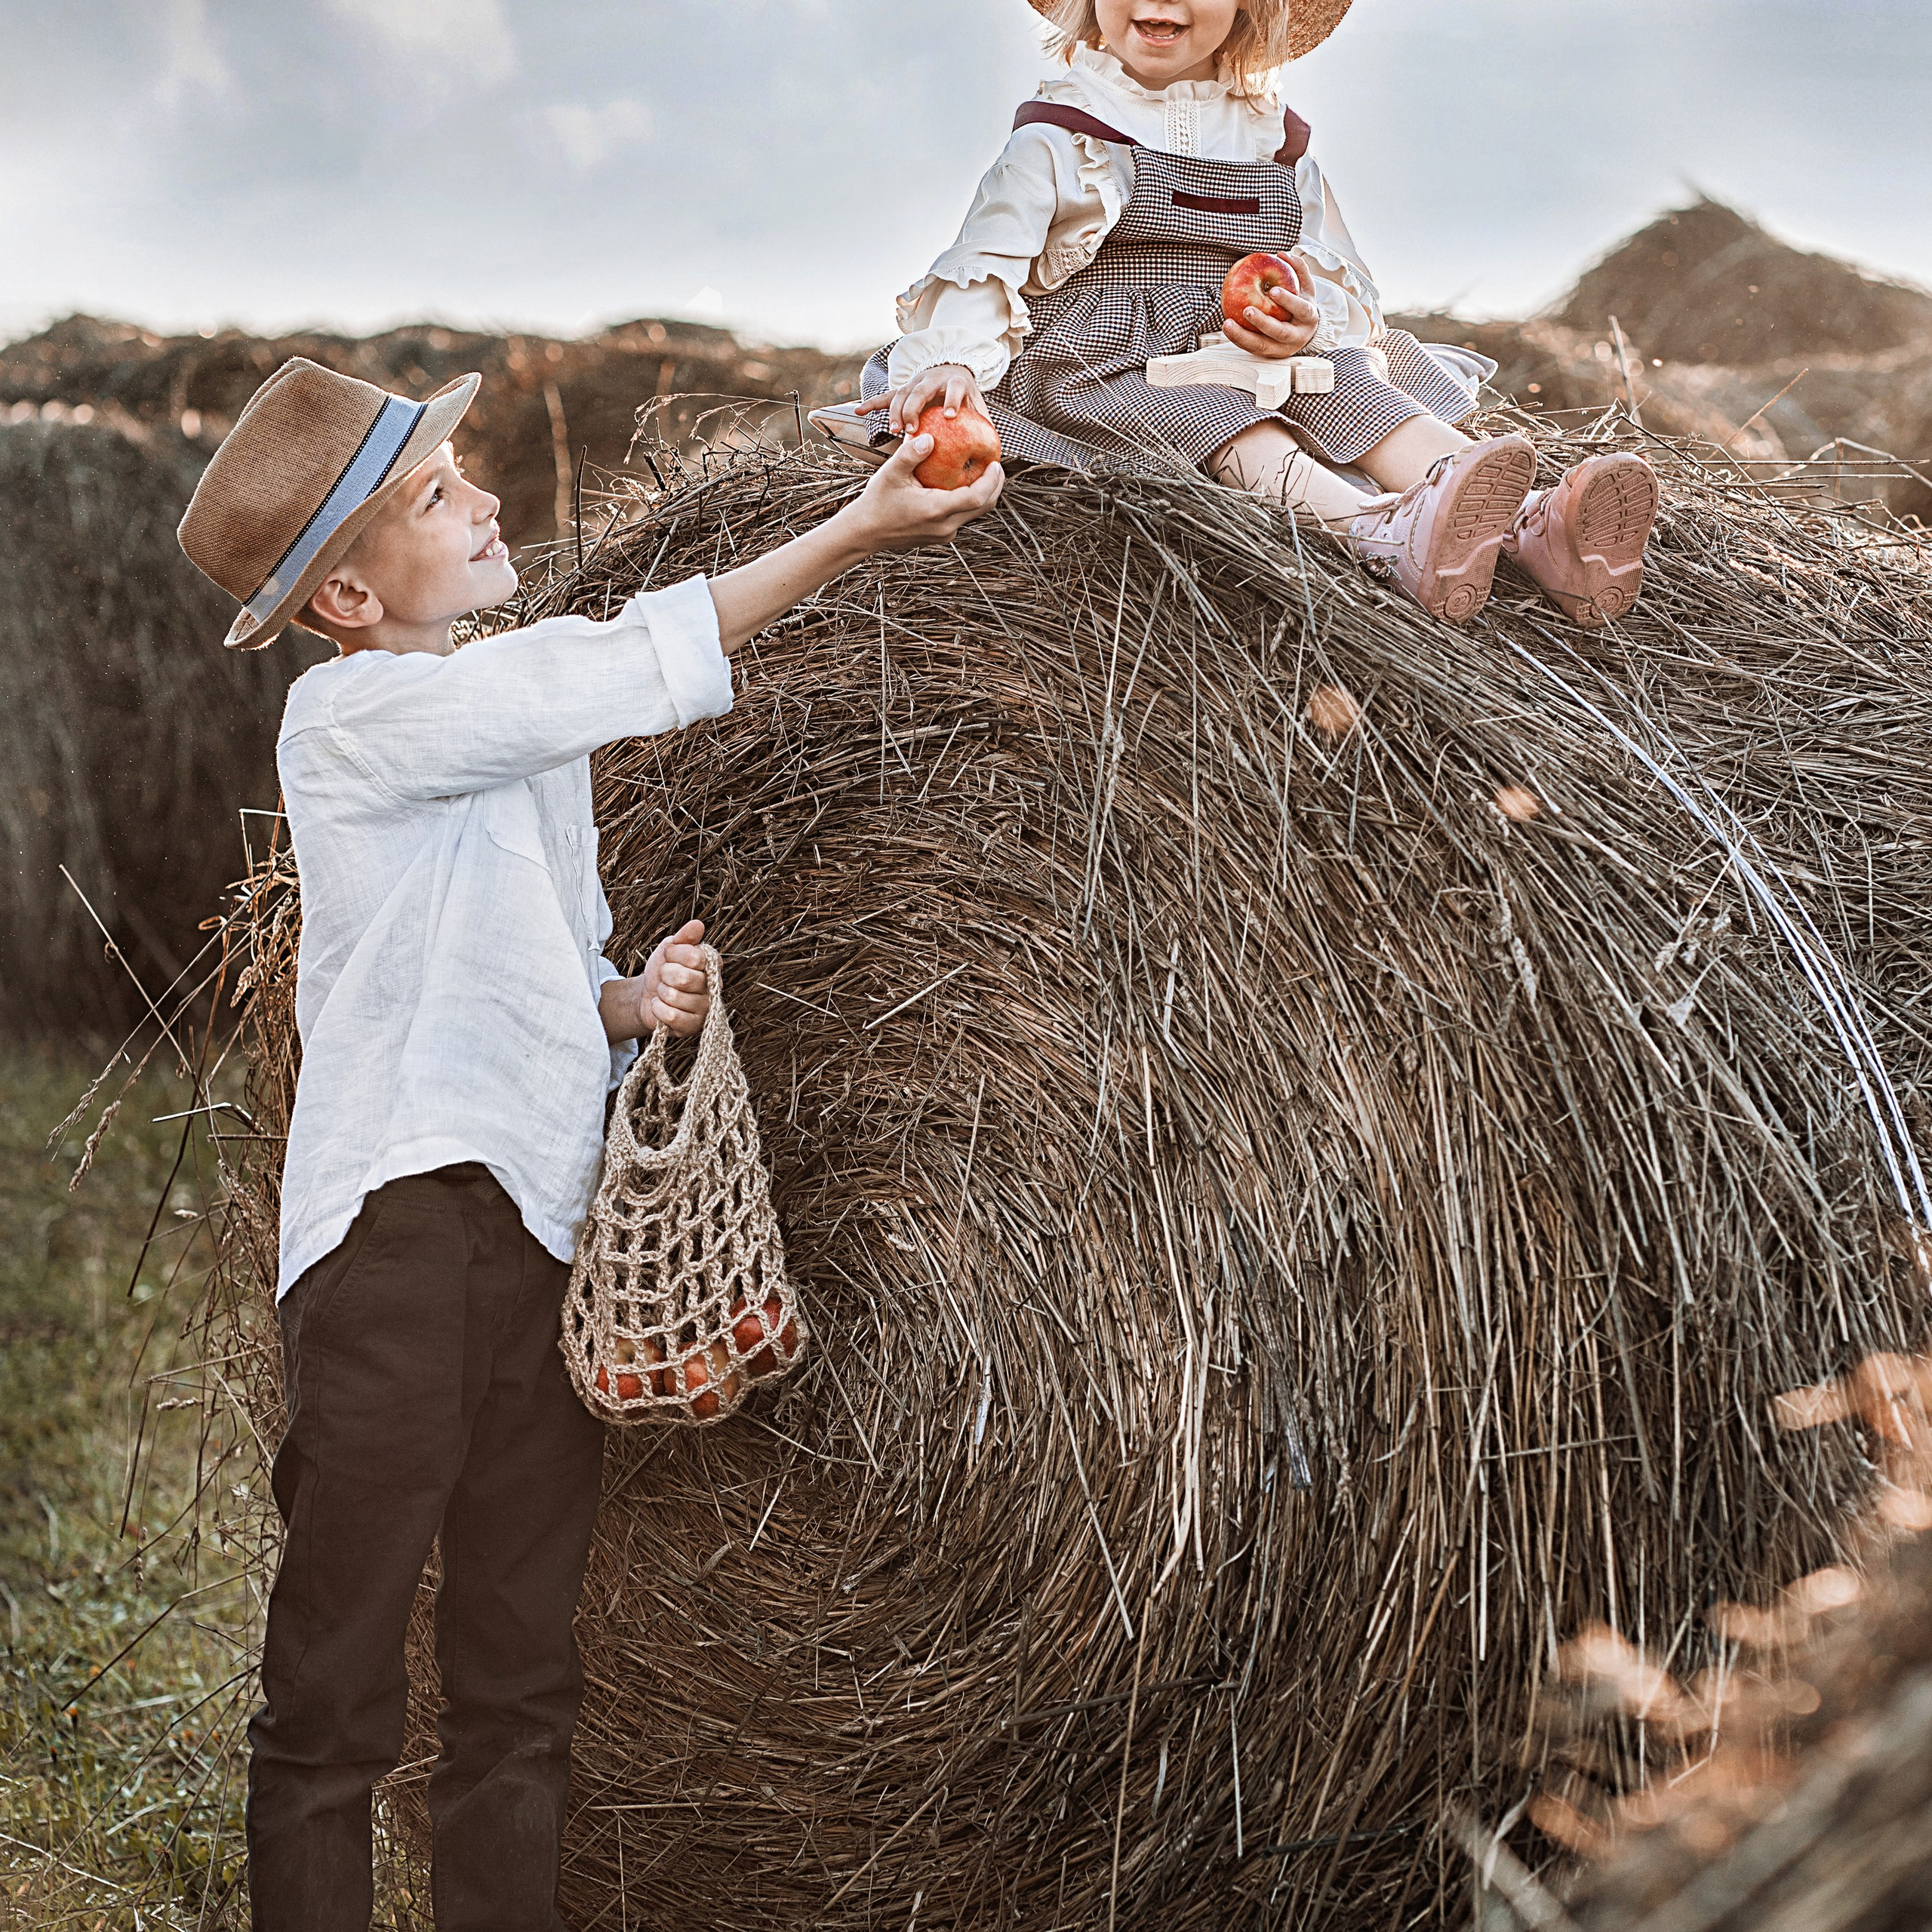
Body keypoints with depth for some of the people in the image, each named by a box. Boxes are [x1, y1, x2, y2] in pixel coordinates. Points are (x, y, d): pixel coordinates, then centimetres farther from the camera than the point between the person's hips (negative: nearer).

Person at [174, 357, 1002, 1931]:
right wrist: (858, 531, -13)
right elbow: (630, 671, -16)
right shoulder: (351, 716, -6)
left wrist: (626, 1005, 2)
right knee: (337, 1692, -4)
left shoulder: (522, 732, 19)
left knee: (523, 1688, 11)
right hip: (400, 1228, -8)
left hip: (544, 1239, 8)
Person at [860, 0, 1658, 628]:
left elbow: (1334, 281, 15)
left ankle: (1533, 528, -45)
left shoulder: (1272, 140, 15)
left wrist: (1307, 323, -9)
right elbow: (986, 263, -4)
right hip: (1098, 368, -5)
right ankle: (1390, 533, -64)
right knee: (1220, 424, -34)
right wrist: (955, 360, -24)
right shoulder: (1062, 136, 2)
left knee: (1352, 388, -22)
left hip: (1240, 353, 5)